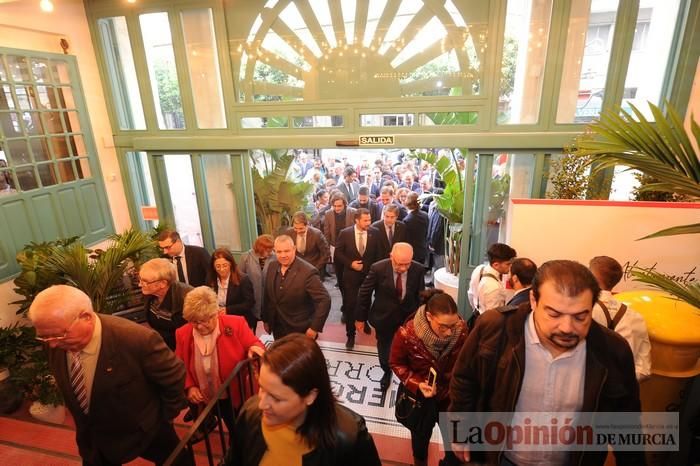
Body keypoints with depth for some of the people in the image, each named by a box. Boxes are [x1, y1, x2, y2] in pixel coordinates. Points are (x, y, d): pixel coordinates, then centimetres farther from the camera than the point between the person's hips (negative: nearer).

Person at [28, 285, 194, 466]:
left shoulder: (137, 339, -37)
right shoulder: (56, 345, -19)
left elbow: (174, 377, -20)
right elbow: (69, 387, 4)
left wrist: (166, 416, -6)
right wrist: (83, 424, 11)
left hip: (145, 430, -3)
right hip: (92, 436, 4)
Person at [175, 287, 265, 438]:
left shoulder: (236, 324, -19)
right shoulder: (183, 334, -8)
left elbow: (255, 346, -11)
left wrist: (255, 348, -34)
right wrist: (189, 387, -10)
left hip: (239, 395, -3)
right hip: (207, 399, 3)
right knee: (234, 431, 23)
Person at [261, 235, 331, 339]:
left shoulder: (308, 272, -24)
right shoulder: (272, 266, -3)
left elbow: (324, 300, -23)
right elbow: (267, 296, 8)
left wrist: (315, 327, -22)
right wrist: (266, 319, 12)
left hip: (300, 332, -5)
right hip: (277, 328, 6)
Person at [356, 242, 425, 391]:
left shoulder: (418, 270, -20)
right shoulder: (378, 268, -25)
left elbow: (421, 296, -4)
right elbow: (364, 293, -12)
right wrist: (361, 318, -5)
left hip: (409, 317, 0)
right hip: (384, 317, 0)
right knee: (384, 347, 22)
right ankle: (387, 372, 51)